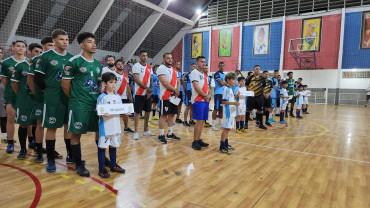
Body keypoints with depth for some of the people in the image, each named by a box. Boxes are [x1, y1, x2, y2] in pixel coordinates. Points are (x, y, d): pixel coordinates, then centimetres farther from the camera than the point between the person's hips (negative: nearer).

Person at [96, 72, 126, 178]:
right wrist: (103, 114, -29)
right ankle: (102, 168, 13)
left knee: (113, 145, 17)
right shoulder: (102, 97, -8)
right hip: (105, 125, -5)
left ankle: (114, 165, 31)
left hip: (116, 125, 5)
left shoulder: (118, 97, 9)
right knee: (102, 146, 2)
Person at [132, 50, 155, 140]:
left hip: (148, 93, 6)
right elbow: (137, 80, -14)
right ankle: (136, 132, 4)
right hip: (139, 93, -6)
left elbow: (151, 80, 8)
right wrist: (147, 88, -18)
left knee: (147, 111, 10)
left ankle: (146, 130, 21)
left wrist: (149, 92, -4)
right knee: (137, 112, -2)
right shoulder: (136, 66, -6)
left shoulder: (150, 67, 11)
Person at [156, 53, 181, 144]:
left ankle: (170, 134, 20)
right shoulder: (161, 68, -7)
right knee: (164, 115, -5)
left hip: (174, 96, 8)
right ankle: (161, 135, 3)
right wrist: (174, 90, -11)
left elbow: (178, 81, 15)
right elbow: (164, 82, -17)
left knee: (172, 114, 10)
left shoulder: (174, 70, 19)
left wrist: (177, 90, -4)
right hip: (165, 96, -7)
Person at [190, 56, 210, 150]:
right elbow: (196, 87, -14)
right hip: (198, 100, -8)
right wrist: (205, 96, -10)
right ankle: (195, 142, -2)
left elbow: (207, 87, 19)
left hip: (206, 100, 8)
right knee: (199, 121, -10)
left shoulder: (205, 75, 20)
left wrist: (209, 95, -1)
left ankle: (199, 140, 16)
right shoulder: (194, 73, -5)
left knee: (202, 121, 8)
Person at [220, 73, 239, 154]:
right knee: (226, 128, -7)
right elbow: (224, 101, -21)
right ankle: (222, 148, -3)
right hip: (228, 112, -10)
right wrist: (234, 103, -25)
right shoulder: (226, 89, -14)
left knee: (227, 129, 15)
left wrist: (235, 103, 15)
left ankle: (226, 145, 25)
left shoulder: (230, 89, 16)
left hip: (232, 112, 10)